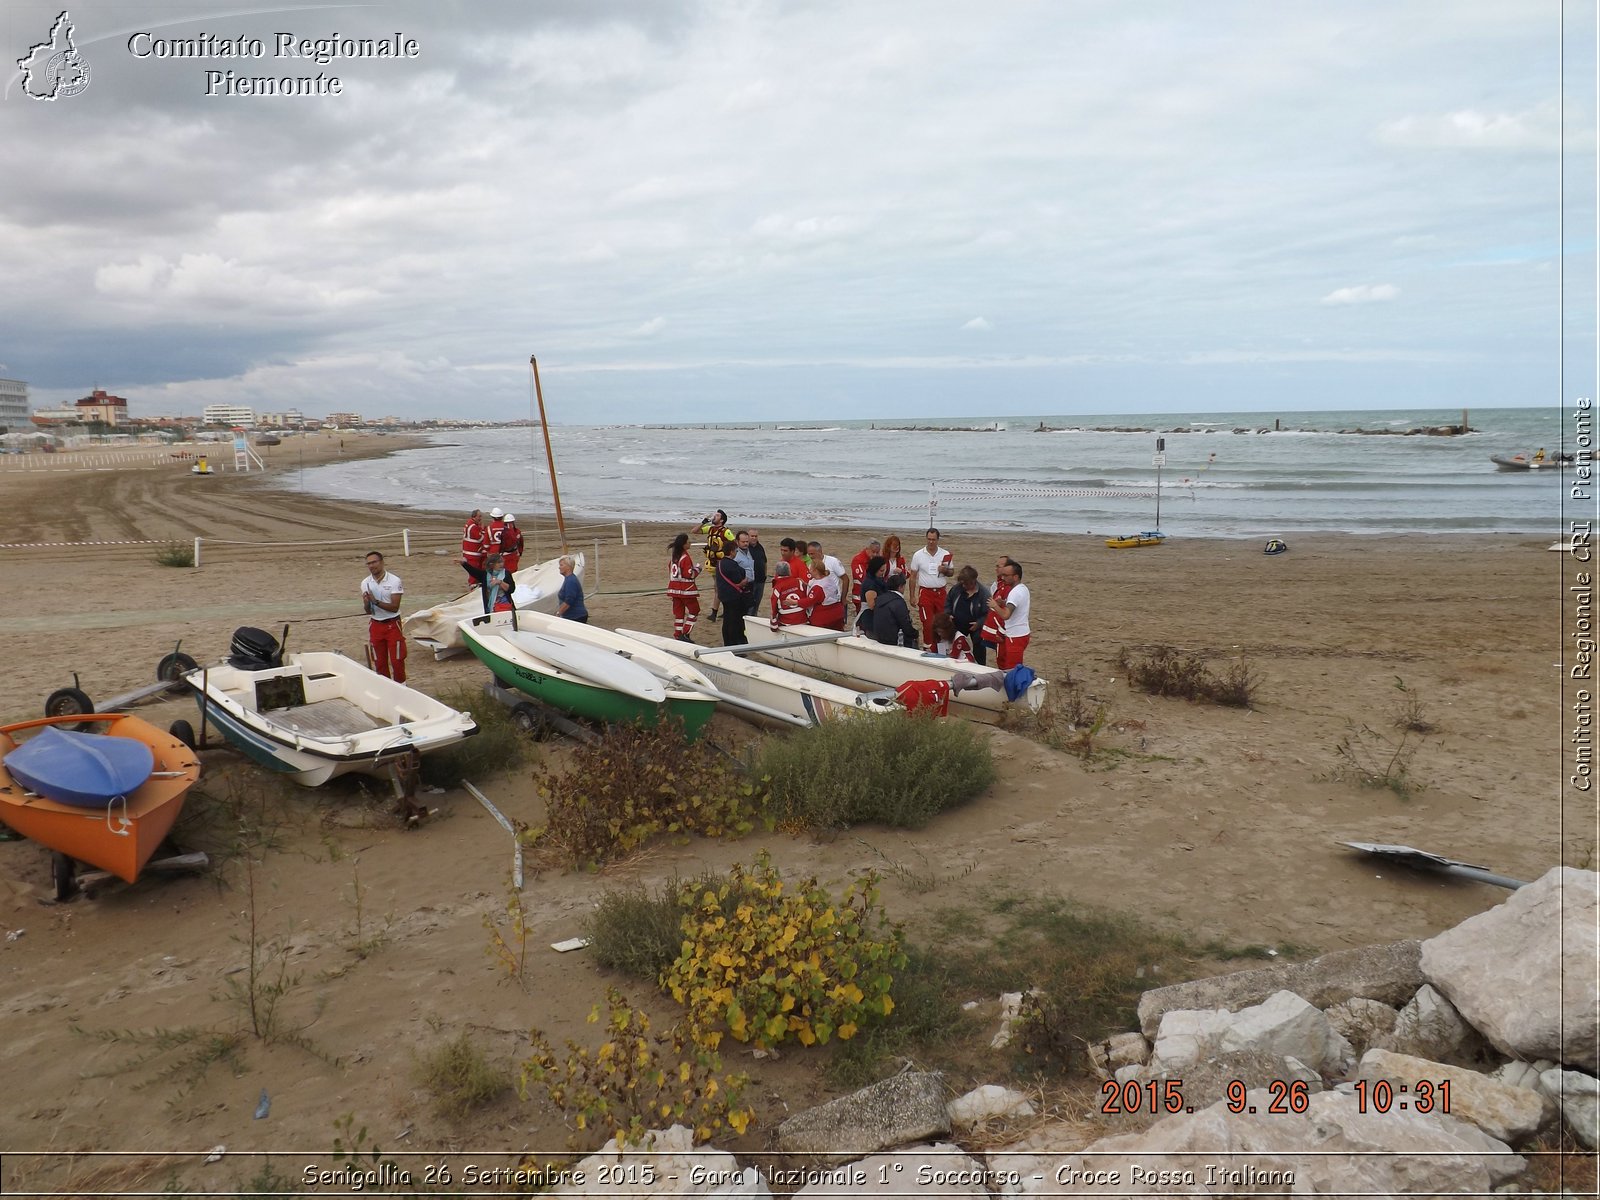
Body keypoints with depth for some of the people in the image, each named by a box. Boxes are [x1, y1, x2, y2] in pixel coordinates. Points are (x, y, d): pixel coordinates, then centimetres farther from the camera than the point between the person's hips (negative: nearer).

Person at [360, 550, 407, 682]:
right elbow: (368, 611, 3)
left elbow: (394, 607, -16)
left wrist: (375, 601, -26)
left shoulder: (394, 580, -12)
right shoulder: (365, 583, 1)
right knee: (379, 662, 9)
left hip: (393, 625, -4)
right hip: (375, 625, 4)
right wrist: (367, 603, -19)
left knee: (397, 660, -1)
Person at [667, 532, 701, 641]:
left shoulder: (673, 555, 7)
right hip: (686, 589, -7)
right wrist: (697, 568, -3)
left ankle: (678, 635, 11)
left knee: (678, 611, 11)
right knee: (694, 610, 5)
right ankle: (686, 634, -1)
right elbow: (689, 575, -18)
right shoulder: (686, 557, -17)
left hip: (674, 588, 7)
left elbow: (670, 571, 15)